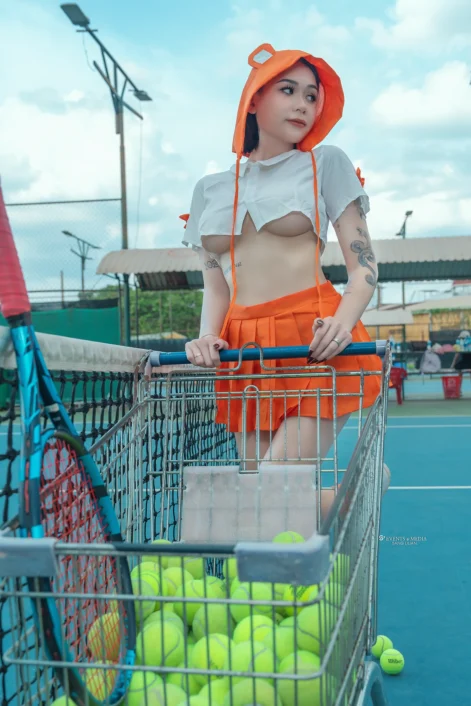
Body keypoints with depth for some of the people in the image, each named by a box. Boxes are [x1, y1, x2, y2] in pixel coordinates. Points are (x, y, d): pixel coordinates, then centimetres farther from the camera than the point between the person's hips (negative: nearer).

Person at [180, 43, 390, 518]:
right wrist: (208, 337, -6)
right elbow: (215, 284, 14)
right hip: (243, 353, 4)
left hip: (314, 344, -4)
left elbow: (364, 266, 1)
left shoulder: (326, 164, 8)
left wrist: (343, 321, -19)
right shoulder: (210, 189, 17)